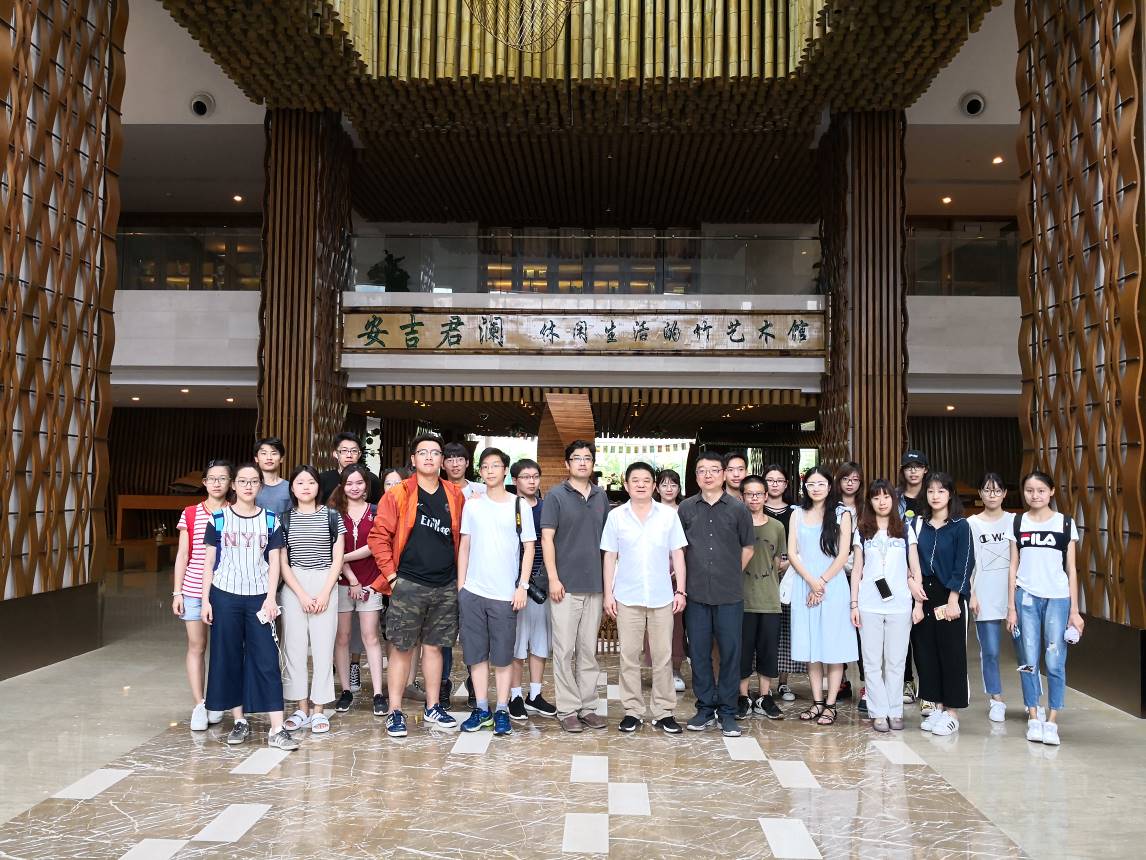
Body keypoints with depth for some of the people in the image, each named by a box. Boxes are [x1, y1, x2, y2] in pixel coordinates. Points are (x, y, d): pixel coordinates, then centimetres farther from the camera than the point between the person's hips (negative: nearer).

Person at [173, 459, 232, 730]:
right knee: (196, 646, 3)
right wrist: (177, 592, 2)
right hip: (193, 589, 1)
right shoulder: (190, 514, 4)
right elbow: (182, 555, 6)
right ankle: (199, 706, 8)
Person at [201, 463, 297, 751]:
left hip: (259, 597, 0)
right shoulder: (219, 518, 4)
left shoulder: (270, 519, 5)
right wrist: (206, 600, -1)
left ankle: (277, 729, -7)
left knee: (267, 659, -5)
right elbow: (209, 561, 5)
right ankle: (239, 721, 18)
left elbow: (274, 561, 3)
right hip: (225, 596, 1)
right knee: (228, 658, 5)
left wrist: (271, 597, -7)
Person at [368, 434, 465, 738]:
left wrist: (459, 574, 9)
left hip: (446, 586, 3)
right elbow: (379, 536, -4)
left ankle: (433, 708, 22)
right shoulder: (398, 495, -3)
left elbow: (461, 538, 15)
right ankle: (395, 712, 10)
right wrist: (391, 574, -7)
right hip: (408, 585, -3)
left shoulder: (455, 496, 7)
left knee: (434, 646, 12)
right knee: (401, 648, 2)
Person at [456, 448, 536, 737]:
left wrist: (522, 586, -5)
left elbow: (528, 548, 2)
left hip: (505, 594, -2)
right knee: (476, 654, 6)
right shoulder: (472, 505, 8)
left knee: (503, 656, 3)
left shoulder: (519, 505, 1)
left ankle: (502, 711, 12)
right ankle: (481, 709, 16)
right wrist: (460, 586, 6)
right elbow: (464, 547, 11)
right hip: (472, 593, 2)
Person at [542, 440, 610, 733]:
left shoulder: (601, 496, 10)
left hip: (594, 585, 4)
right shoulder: (556, 496, -2)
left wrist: (608, 579, 10)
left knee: (589, 650, 10)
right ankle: (567, 709, 7)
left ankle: (588, 706, 17)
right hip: (566, 585, -4)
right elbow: (547, 538, -6)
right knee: (565, 650, -1)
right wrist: (553, 578, -13)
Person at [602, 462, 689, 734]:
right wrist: (608, 594, 0)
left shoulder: (669, 515, 1)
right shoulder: (616, 516, 2)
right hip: (627, 597, 0)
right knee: (629, 656, 5)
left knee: (663, 656, 4)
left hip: (662, 596, 0)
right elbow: (610, 557, 4)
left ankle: (664, 712, 13)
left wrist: (680, 591, -1)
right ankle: (632, 711, 14)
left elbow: (677, 554, 4)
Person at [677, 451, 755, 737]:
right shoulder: (686, 508, 5)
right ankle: (705, 708, 19)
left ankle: (728, 712, 12)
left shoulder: (738, 509, 2)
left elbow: (748, 547, 10)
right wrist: (689, 579, 8)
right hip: (696, 594, 1)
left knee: (730, 652, 2)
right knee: (699, 652, 7)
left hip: (729, 595, -1)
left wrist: (732, 574, 6)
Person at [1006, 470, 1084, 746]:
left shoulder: (1065, 524, 3)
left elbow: (1071, 568, 4)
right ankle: (1033, 718, 13)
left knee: (1055, 662, -3)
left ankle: (1052, 721, 6)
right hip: (1026, 598, 1)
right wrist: (1011, 607, 4)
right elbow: (1014, 567, 8)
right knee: (1029, 660, 3)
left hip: (1057, 598, -1)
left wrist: (1074, 610, 1)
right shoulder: (1017, 524, 6)